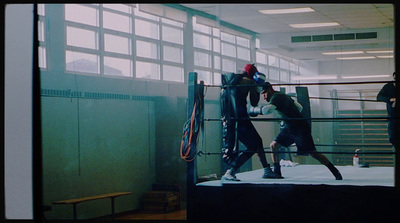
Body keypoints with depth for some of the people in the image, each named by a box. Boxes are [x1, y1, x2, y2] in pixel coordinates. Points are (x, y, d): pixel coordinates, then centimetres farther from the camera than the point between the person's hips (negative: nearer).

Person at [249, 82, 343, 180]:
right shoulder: (282, 96, 13)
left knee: (313, 153, -9)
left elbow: (268, 109, -38)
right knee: (274, 145, 0)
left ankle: (335, 171, 1)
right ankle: (277, 172, 6)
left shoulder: (276, 97, -17)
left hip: (300, 128, -10)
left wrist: (254, 109, -22)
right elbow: (299, 107, 21)